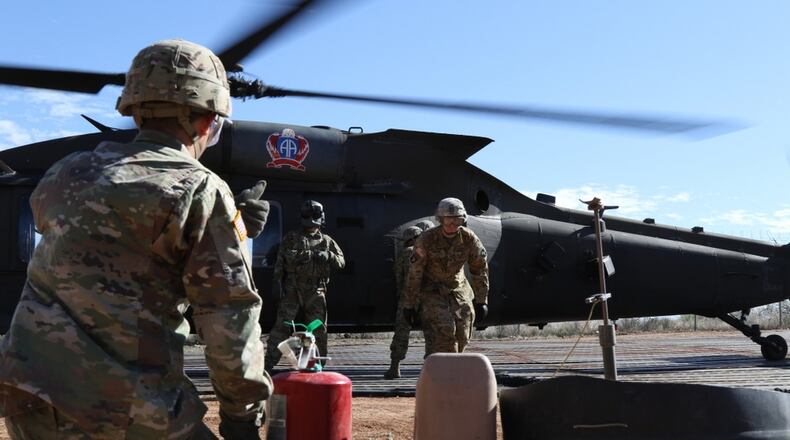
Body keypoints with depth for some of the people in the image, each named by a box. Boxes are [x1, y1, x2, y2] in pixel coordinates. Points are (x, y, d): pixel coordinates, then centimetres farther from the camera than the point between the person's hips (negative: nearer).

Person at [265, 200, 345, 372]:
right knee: (282, 325, -7)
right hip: (292, 290, -3)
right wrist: (304, 255, -22)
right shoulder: (292, 237, 6)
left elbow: (341, 262, 9)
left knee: (319, 328, 5)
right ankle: (268, 363, -5)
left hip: (315, 291, 3)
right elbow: (284, 256, -8)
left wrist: (329, 256, -11)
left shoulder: (327, 241, 14)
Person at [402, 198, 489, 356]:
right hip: (431, 289, -3)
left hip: (458, 287, 3)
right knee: (443, 330, -21)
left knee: (462, 334, -3)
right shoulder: (426, 239, -22)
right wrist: (409, 304, -11)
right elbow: (414, 273, -15)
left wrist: (482, 301, -4)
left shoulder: (469, 238, -15)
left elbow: (480, 269, -4)